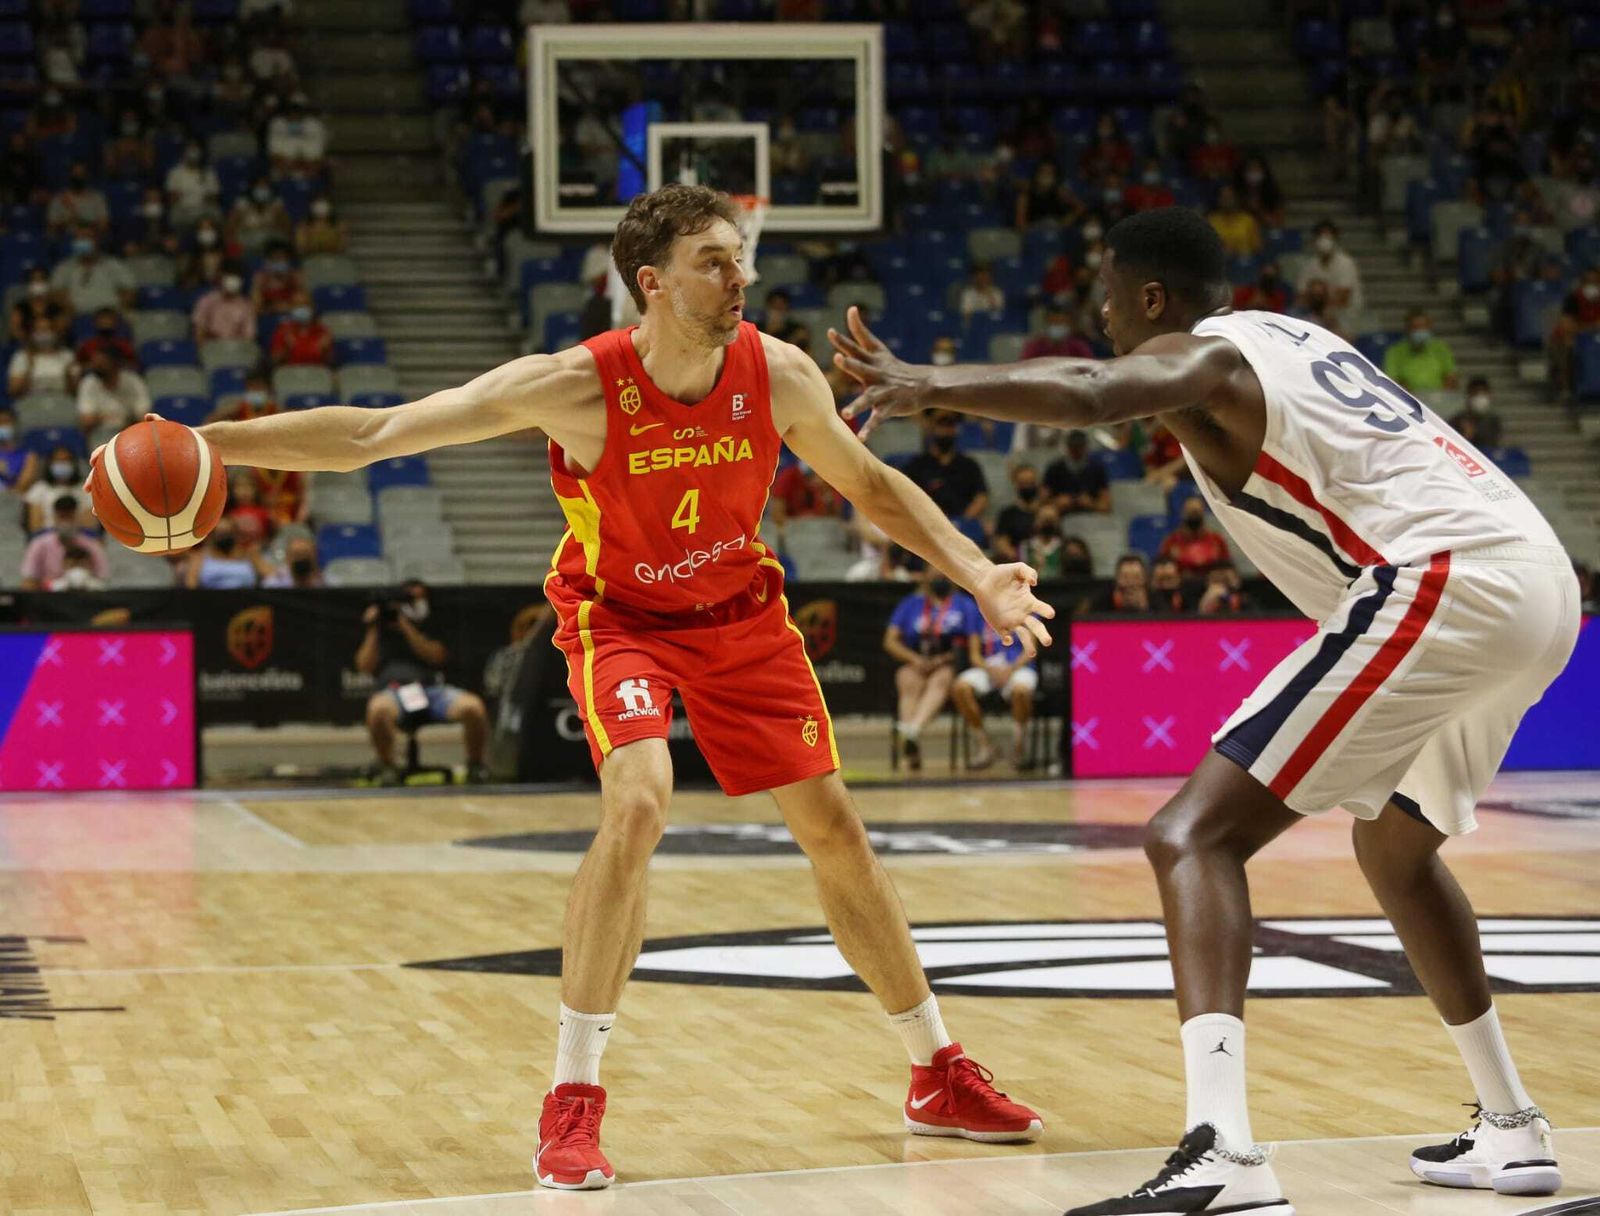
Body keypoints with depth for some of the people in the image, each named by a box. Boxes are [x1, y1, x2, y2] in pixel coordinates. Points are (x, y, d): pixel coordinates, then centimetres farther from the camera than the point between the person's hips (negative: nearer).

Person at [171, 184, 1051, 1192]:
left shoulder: (779, 375, -20)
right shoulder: (576, 387, -29)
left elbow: (871, 485, 0)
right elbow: (373, 433, -30)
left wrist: (978, 574, -11)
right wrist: (209, 441, -38)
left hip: (742, 612, 4)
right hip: (621, 615, -4)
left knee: (834, 827, 6)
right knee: (638, 805, -28)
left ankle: (940, 1077, 23)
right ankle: (572, 1103, -19)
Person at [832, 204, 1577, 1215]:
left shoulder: (1198, 354, 1)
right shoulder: (1291, 338, 26)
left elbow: (1087, 394, -22)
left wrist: (925, 384, -27)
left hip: (1440, 583, -9)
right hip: (1540, 580, 9)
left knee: (1194, 836, -11)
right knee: (1395, 846, 32)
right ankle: (1512, 1132, 36)